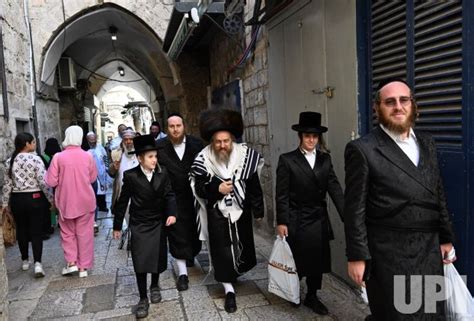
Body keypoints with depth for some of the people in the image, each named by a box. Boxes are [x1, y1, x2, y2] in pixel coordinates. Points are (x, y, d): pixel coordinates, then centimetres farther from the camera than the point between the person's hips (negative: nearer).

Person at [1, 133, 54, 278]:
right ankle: (37, 264, -7)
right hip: (35, 198, -4)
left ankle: (25, 261, 28)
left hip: (17, 199, 4)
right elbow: (43, 182, -15)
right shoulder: (35, 159, -11)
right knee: (36, 231, 1)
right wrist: (51, 199, -6)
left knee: (21, 230, 16)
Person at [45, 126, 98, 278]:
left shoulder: (58, 157, -12)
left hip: (66, 201, -1)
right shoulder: (88, 156, -7)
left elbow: (51, 182, -8)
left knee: (68, 232, 19)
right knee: (85, 233, 10)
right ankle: (83, 266, 16)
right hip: (85, 201, 1)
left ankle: (71, 262, 12)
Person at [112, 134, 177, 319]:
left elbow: (169, 195, -5)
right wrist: (117, 226, 1)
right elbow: (123, 201, -4)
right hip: (139, 225, -2)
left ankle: (154, 287, 37)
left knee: (158, 258, 11)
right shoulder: (130, 176, -11)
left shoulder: (162, 174, -5)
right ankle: (143, 298, 12)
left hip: (158, 223, 2)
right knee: (140, 262, -3)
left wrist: (172, 213, -23)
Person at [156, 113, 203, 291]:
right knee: (177, 234, 1)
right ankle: (182, 273, 9)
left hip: (194, 196, 2)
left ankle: (190, 255, 46)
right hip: (173, 198, -2)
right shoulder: (160, 146, -7)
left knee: (194, 231, 17)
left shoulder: (196, 144, -3)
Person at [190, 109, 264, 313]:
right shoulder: (203, 159, -13)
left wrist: (258, 210, 1)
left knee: (243, 245, 18)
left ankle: (236, 272, 48)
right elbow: (197, 188, -7)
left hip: (241, 211, 2)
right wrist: (216, 189, -25)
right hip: (217, 214, -2)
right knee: (222, 250, 1)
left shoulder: (245, 155, -10)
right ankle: (229, 290, 15)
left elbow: (254, 185, -3)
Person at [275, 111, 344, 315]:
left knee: (318, 260, 12)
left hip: (319, 220, 4)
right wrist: (281, 222, -12)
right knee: (296, 260, 9)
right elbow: (282, 195, -8)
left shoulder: (325, 159, 5)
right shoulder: (287, 160, -6)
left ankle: (312, 296, 31)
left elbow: (335, 189, -2)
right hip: (296, 220, -4)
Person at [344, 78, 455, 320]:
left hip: (430, 253, 6)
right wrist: (357, 256, -10)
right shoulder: (362, 149, -11)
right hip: (390, 256, -6)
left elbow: (438, 193, 15)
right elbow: (355, 210, -11)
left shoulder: (426, 143, 9)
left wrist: (446, 237, 14)